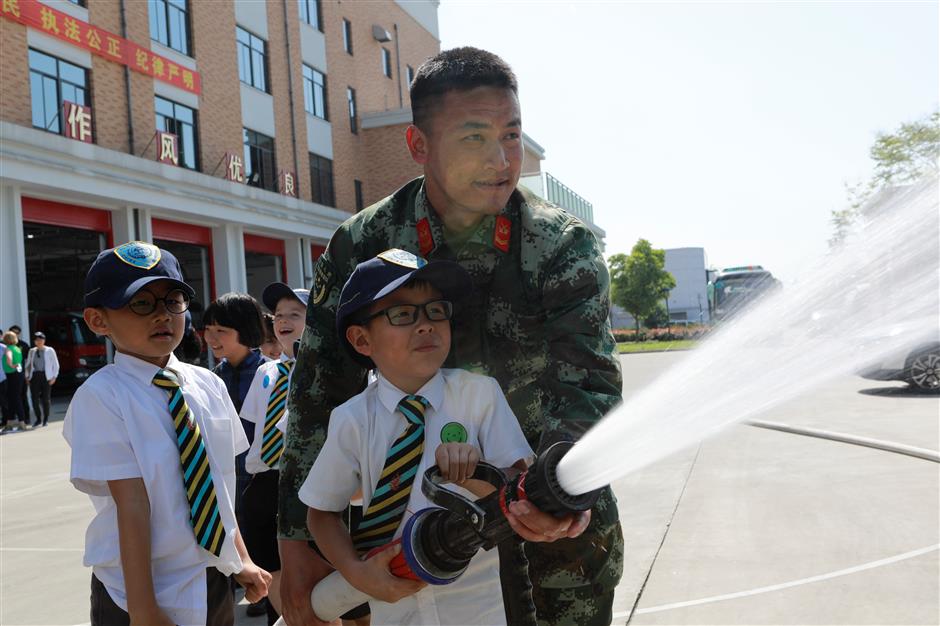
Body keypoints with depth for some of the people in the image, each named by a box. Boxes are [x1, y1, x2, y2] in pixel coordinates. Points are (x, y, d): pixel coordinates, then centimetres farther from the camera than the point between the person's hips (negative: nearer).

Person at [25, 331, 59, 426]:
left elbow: (55, 364, 5)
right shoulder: (32, 351, 12)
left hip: (46, 376, -2)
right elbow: (28, 364, 17)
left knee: (46, 399, -2)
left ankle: (46, 419, 11)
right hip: (34, 376, 2)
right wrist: (27, 376, 8)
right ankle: (38, 419, 13)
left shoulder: (50, 351, 4)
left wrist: (54, 377, -2)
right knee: (35, 399, -2)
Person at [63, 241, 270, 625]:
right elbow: (131, 503, -19)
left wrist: (241, 561, 10)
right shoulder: (101, 397, -15)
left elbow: (222, 486, 7)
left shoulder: (208, 385, 1)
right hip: (144, 591, -5)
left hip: (216, 583, 5)